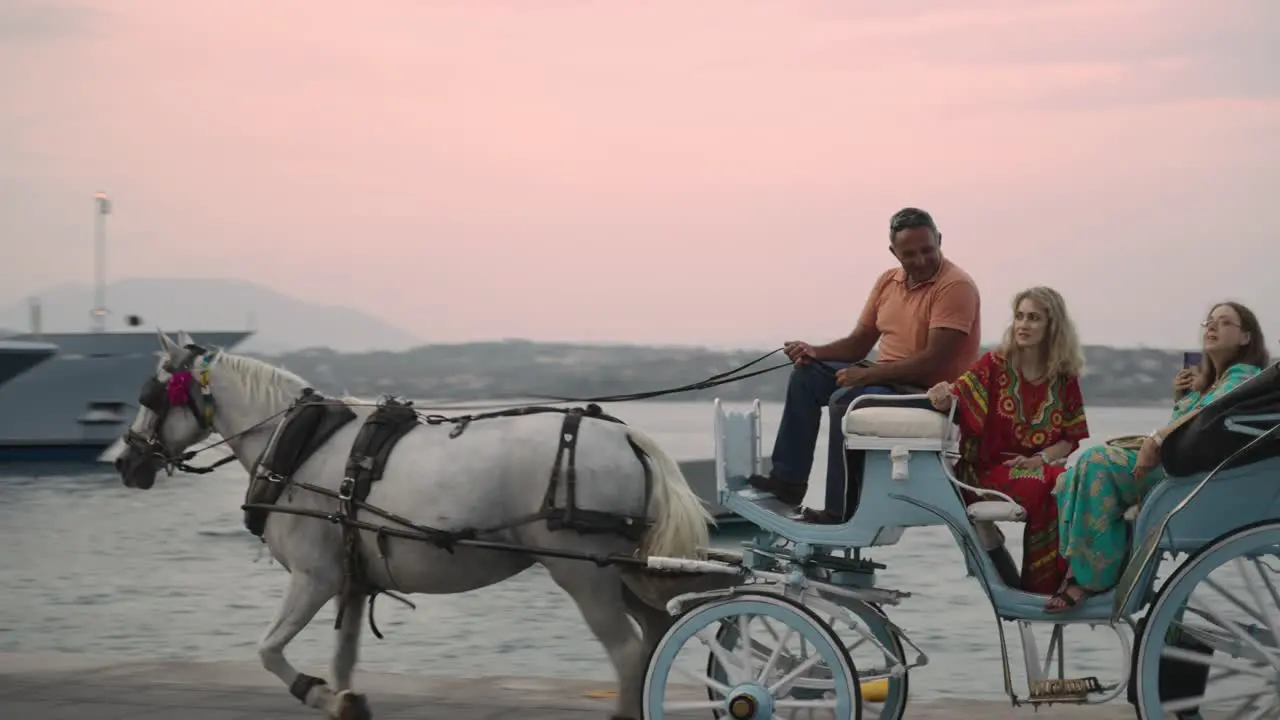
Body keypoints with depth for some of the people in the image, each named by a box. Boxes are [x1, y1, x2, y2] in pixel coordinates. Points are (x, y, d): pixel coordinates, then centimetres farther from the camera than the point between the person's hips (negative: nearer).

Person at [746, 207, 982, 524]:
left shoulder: (956, 286, -17)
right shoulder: (889, 281, 9)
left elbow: (934, 360, -24)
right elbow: (860, 342, 15)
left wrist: (867, 374, -25)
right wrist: (815, 352, -4)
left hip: (932, 391, -9)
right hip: (888, 376, 9)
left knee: (845, 400, -29)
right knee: (806, 376, 7)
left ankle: (841, 511, -24)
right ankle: (788, 481, 8)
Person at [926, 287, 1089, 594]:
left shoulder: (1065, 379, 10)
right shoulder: (995, 364, 2)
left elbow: (1071, 439, 8)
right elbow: (957, 398, -10)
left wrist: (1041, 459, -11)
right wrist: (943, 398, -34)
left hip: (1039, 468, 3)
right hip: (989, 470, -3)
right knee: (1043, 488, -33)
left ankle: (1069, 578, -23)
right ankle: (1041, 586, -25)